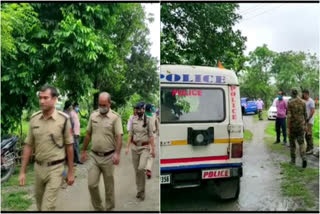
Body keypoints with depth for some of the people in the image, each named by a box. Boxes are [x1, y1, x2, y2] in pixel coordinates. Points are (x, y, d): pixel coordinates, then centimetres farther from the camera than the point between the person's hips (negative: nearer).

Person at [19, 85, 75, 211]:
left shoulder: (63, 119, -12)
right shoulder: (34, 118, -1)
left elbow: (69, 146, -6)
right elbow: (28, 146, 5)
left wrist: (71, 172, -2)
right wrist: (22, 171, 4)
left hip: (55, 168, -4)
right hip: (38, 167, 5)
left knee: (47, 207, -5)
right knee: (40, 204, 20)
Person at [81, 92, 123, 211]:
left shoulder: (115, 117, -9)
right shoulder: (93, 115, 4)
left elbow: (119, 137, -16)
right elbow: (88, 134, 12)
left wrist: (117, 153, -28)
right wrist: (84, 151, 15)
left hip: (108, 157, -3)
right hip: (94, 156, 4)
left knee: (109, 185, 10)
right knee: (91, 184, 3)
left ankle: (109, 208, 30)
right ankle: (98, 208, 25)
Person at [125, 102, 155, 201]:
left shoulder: (148, 120, -4)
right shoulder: (133, 120, 5)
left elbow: (151, 136, -5)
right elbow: (130, 134, 9)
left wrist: (153, 149, -7)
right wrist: (127, 147, 3)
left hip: (145, 147, -4)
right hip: (134, 147, 4)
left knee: (141, 168, -19)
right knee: (136, 170, 8)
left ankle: (141, 191, 1)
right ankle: (139, 190, 25)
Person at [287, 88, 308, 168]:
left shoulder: (290, 103, -11)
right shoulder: (303, 102, 2)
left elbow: (289, 116, -16)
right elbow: (305, 115, 9)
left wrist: (288, 128, -13)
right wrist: (304, 124, 21)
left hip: (293, 125, -3)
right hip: (301, 125, 3)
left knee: (292, 143, 11)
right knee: (301, 143, 6)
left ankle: (293, 160, 19)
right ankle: (304, 158, -15)